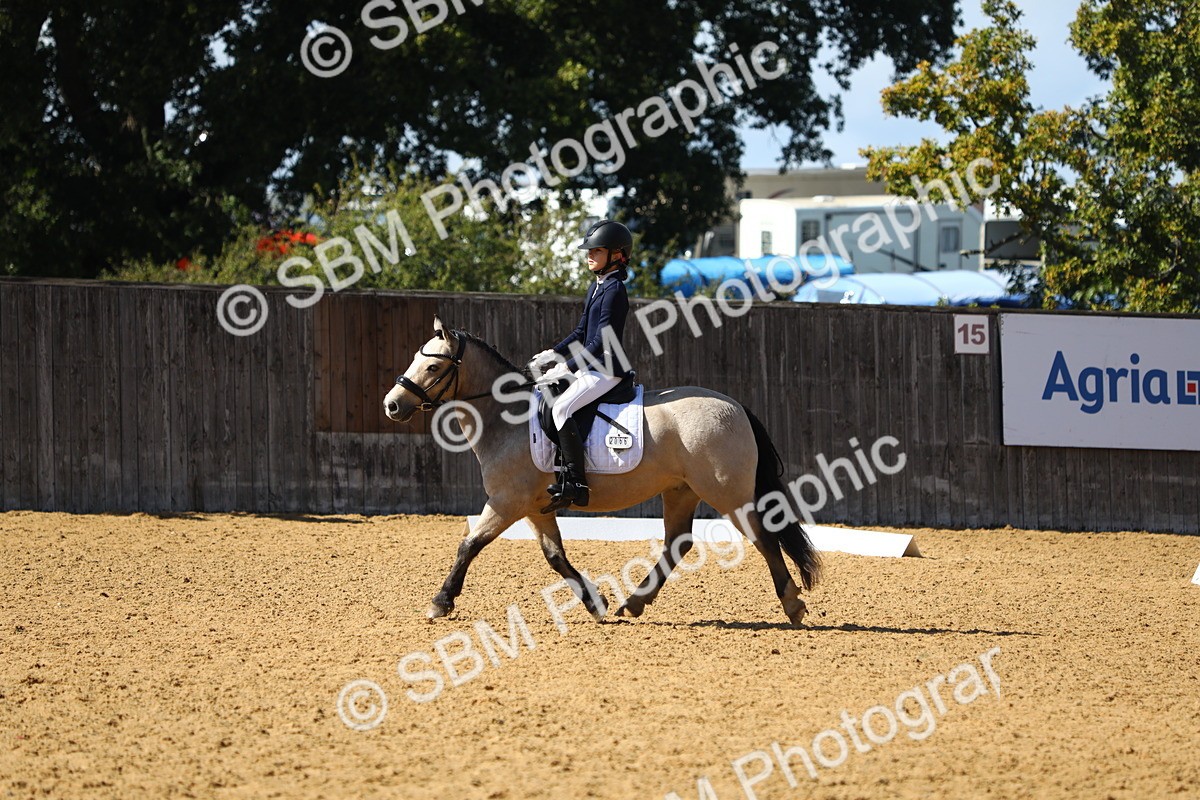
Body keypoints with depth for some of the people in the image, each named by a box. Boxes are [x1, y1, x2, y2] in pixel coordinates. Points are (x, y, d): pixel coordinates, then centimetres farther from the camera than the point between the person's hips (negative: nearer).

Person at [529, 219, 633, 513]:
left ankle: (575, 481, -30)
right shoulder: (596, 288, 16)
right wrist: (553, 354, 8)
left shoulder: (614, 290, -15)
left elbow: (602, 342, -20)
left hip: (606, 370, -11)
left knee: (561, 407, -28)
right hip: (590, 367, 11)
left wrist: (567, 368, -21)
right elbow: (581, 333, 21)